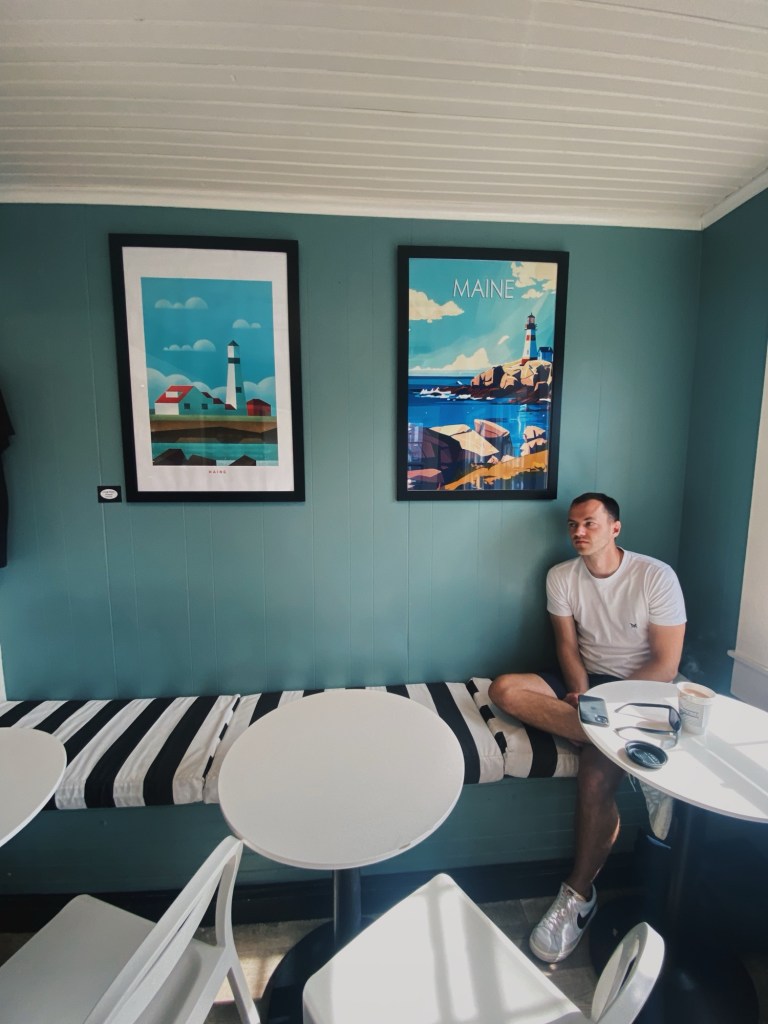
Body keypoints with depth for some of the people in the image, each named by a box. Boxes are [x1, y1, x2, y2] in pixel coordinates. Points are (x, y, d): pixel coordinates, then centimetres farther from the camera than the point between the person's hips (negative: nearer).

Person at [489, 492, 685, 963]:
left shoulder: (656, 576, -12)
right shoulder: (561, 576, 0)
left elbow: (666, 666, -12)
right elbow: (567, 644, 2)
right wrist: (580, 690, -16)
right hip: (585, 678, 4)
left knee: (596, 774, -27)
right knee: (504, 688, -20)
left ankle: (578, 896, -3)